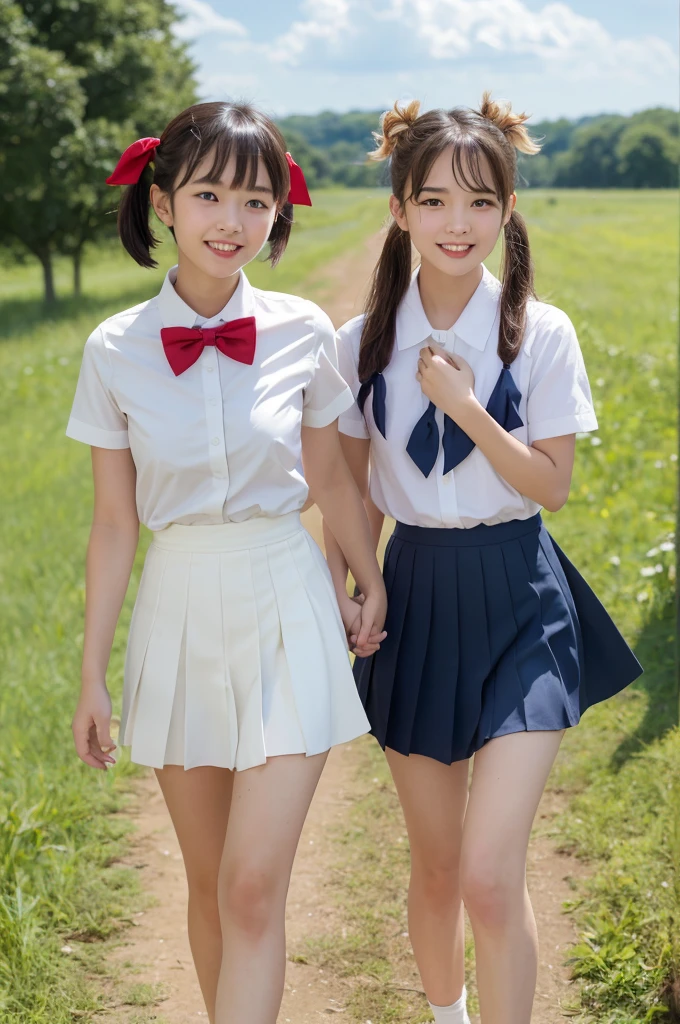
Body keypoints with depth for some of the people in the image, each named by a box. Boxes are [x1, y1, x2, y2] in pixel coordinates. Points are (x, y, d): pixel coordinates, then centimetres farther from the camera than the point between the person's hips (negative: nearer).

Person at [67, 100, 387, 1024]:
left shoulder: (302, 334, -6)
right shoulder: (117, 350, -6)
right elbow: (115, 522, 0)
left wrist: (373, 585, 15)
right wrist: (93, 675, 2)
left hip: (285, 609, -1)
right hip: (179, 610, 1)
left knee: (254, 890, -6)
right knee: (209, 884, 14)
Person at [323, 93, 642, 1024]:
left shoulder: (542, 335, -6)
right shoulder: (364, 345, 0)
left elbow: (553, 485, -7)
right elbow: (350, 495, 6)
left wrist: (465, 404, -17)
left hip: (517, 601, -2)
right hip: (415, 596, 3)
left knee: (492, 876, -13)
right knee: (434, 867, 14)